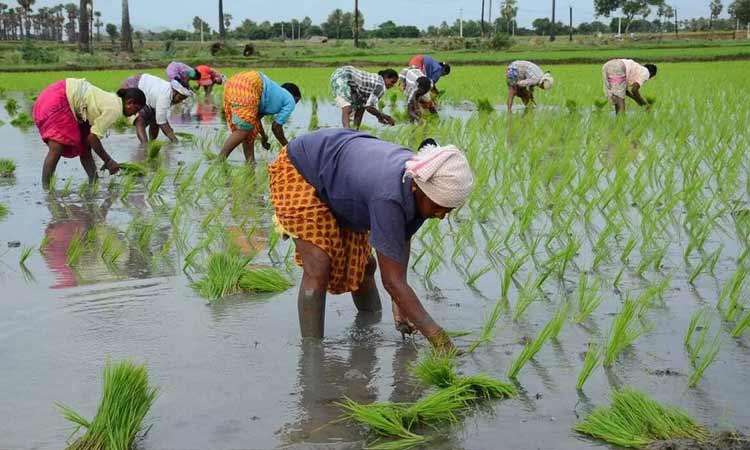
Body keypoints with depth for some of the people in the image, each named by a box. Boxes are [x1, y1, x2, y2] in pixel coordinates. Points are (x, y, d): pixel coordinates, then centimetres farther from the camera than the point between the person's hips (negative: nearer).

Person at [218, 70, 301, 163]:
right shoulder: (290, 101, 16)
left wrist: (264, 137, 56)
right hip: (248, 86, -9)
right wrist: (286, 146, 26)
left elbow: (256, 117, 42)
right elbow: (276, 127, 12)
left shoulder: (275, 92, 38)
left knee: (249, 131, 15)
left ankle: (250, 163, 15)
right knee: (243, 130, -9)